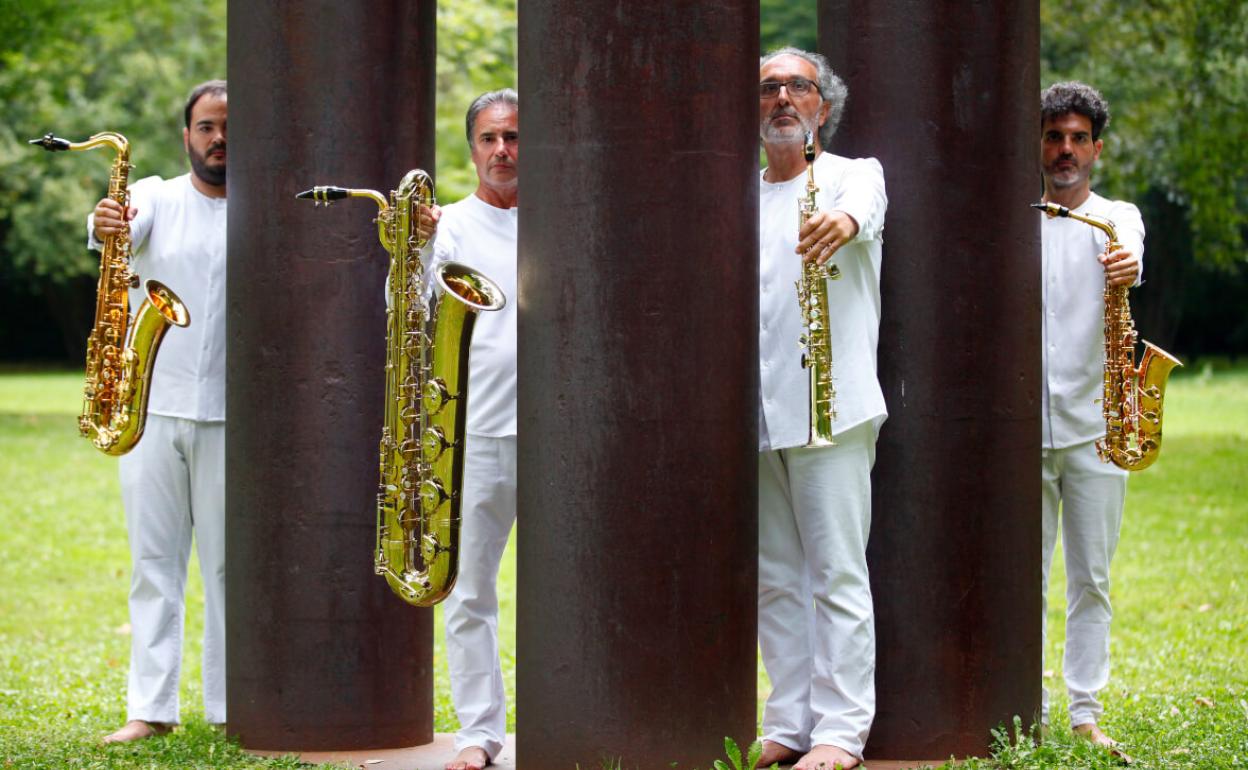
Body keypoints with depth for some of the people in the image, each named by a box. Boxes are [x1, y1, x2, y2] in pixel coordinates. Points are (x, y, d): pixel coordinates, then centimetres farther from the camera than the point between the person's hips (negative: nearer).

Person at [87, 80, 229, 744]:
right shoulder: (155, 197, 7)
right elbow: (126, 227, -14)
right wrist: (105, 225, -38)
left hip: (231, 415, -1)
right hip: (151, 408, 1)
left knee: (230, 565, 3)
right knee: (153, 562, 3)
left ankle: (231, 706, 10)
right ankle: (151, 707, 7)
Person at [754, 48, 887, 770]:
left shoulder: (854, 174, 2)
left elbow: (864, 205, -23)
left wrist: (842, 221, -47)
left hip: (830, 407, -5)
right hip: (754, 414, 5)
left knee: (837, 575, -6)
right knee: (775, 579, 8)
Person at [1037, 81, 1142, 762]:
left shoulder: (1118, 217, 8)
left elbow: (1126, 250, -14)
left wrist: (1128, 269, -38)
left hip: (1093, 424, 0)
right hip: (1020, 424, 0)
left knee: (1091, 580, 3)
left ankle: (1085, 713, 8)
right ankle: (1029, 713, 7)